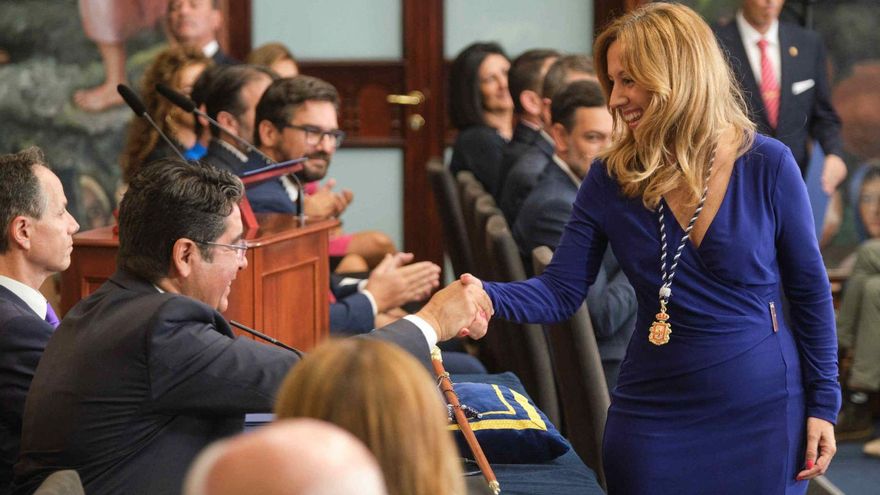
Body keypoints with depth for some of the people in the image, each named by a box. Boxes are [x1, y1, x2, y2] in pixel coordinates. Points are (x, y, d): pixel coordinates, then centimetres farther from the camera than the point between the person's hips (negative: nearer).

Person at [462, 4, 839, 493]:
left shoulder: (767, 166, -8)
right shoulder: (611, 177, -4)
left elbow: (809, 291, 0)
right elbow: (561, 291, -5)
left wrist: (822, 404, -1)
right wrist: (488, 297, -25)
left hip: (763, 411, -1)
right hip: (654, 412, 2)